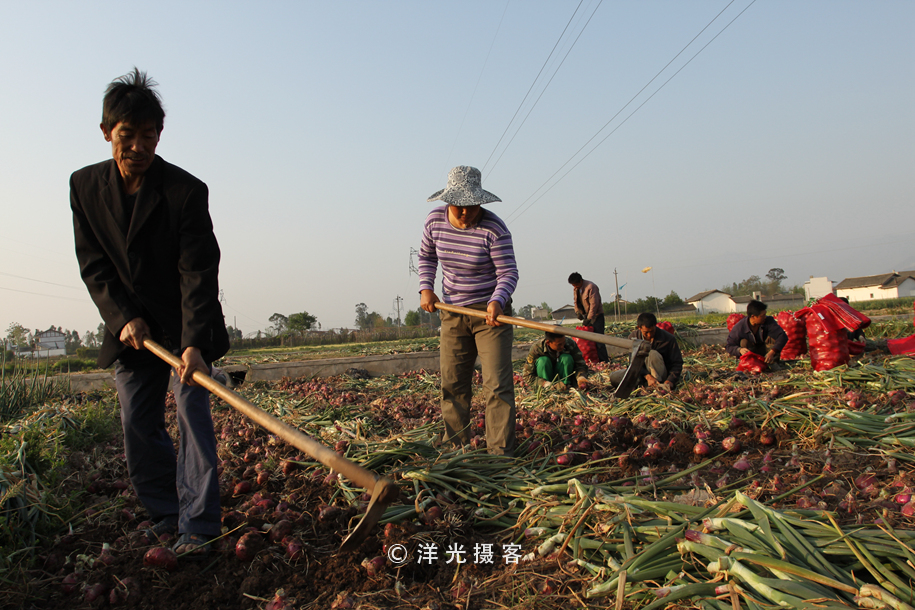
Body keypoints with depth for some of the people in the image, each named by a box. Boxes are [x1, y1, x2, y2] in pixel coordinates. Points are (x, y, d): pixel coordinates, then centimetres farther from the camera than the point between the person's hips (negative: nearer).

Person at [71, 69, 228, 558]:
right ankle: (166, 513, 22)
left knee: (192, 413, -11)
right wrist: (123, 317, -15)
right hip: (129, 328, 5)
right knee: (137, 425, 6)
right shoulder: (85, 186, -1)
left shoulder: (186, 190, -16)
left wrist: (194, 342, -32)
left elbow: (198, 272, -22)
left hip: (185, 327, -4)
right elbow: (92, 264, 0)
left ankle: (197, 527, -7)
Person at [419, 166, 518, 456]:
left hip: (490, 312, -5)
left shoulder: (493, 228, -18)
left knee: (497, 385, -9)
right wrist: (426, 288, -1)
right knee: (452, 384, 11)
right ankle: (454, 448, 25)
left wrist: (497, 301, -36)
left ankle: (500, 453, -2)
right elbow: (427, 256, 13)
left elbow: (508, 272, -17)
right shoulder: (434, 220, -4)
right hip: (452, 313, 5)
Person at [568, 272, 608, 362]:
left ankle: (604, 361, -10)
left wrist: (589, 319, -22)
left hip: (596, 315, -7)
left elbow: (594, 305, -20)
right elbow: (576, 301, 14)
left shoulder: (591, 287, -19)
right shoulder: (575, 288, 5)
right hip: (586, 315, 8)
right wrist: (577, 312, -4)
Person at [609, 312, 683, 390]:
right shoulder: (633, 337, -10)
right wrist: (648, 376, -30)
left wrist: (670, 381, -29)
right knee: (614, 377, -20)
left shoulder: (669, 339, -15)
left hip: (660, 375, -3)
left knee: (652, 354, -33)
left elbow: (677, 363, -11)